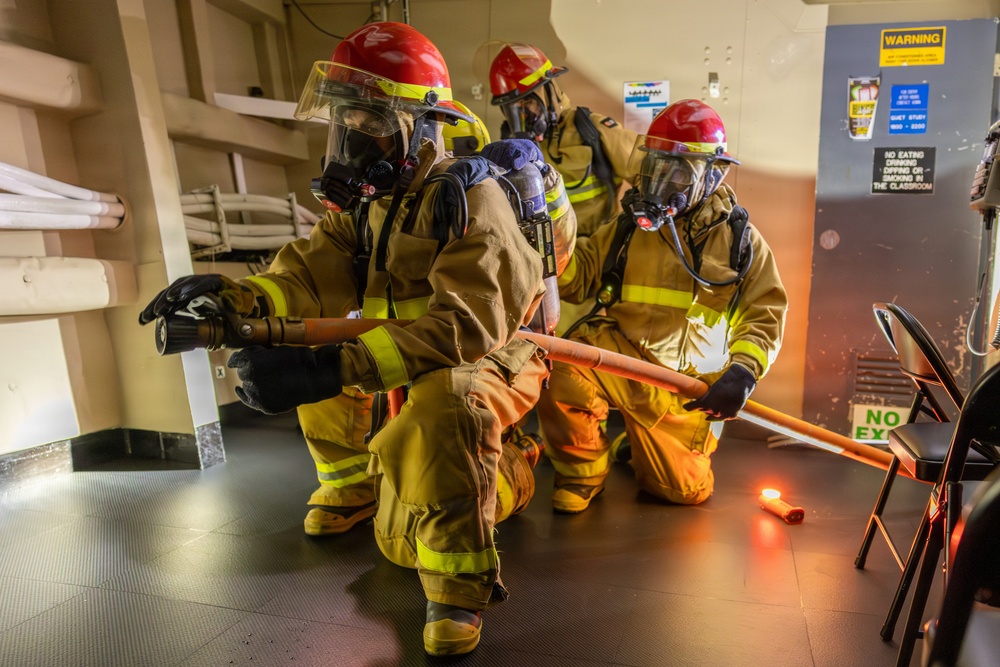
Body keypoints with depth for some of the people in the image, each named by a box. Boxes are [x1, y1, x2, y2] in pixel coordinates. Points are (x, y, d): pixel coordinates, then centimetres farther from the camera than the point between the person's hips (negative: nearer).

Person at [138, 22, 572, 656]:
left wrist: (336, 368, -44)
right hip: (412, 364, 8)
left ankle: (461, 581, -17)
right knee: (309, 359, 5)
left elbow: (468, 324, -35)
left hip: (491, 365, -8)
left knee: (440, 410, -37)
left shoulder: (468, 196, -21)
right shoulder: (366, 202, 6)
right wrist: (234, 298, -25)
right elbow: (311, 277, -4)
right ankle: (353, 485, 24)